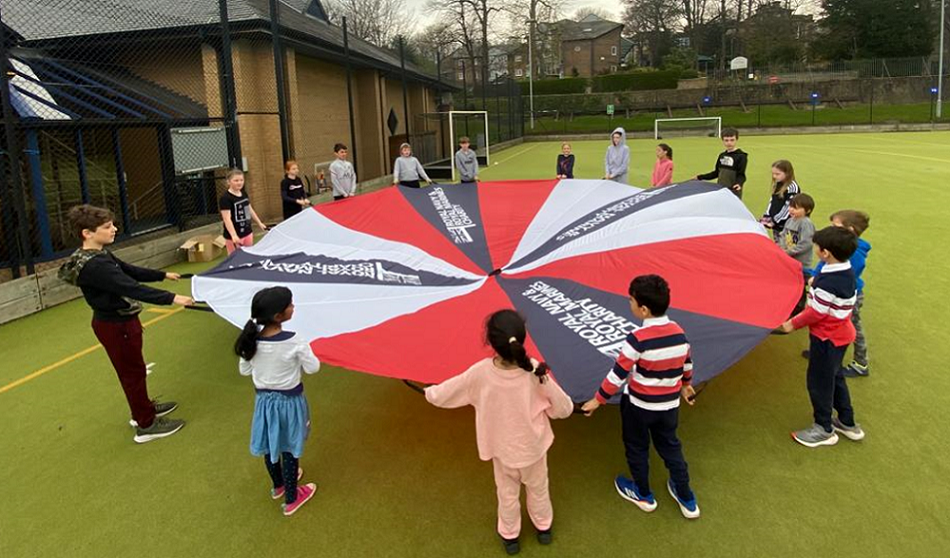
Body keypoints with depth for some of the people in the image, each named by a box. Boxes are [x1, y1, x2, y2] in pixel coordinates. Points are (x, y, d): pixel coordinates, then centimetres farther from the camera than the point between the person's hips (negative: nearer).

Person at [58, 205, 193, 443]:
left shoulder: (100, 255, 1)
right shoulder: (93, 266, -31)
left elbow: (129, 271, 14)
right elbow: (131, 288, -37)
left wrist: (163, 275, 21)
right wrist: (171, 298, -38)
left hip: (119, 320, 10)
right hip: (114, 326, -10)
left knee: (133, 369, 24)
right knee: (133, 372, 3)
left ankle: (143, 408, 43)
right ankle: (146, 425, 17)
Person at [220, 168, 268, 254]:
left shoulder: (244, 194, 8)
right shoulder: (226, 198, -17)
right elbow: (227, 218, -24)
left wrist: (259, 223, 25)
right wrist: (233, 235, -34)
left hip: (247, 232, 8)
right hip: (234, 236, -8)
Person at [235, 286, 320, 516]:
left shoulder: (252, 339, -15)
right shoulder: (294, 342, -28)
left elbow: (244, 370, -2)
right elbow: (313, 368, -15)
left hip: (264, 399, 4)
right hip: (289, 400, -4)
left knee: (270, 445, 24)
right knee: (289, 449, 14)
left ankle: (278, 485, 49)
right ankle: (291, 499, 30)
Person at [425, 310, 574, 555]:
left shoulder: (480, 372, -31)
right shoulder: (534, 370, -31)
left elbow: (439, 396, -18)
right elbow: (564, 410, -19)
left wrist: (430, 391, 5)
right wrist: (545, 380, -2)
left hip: (502, 448, 0)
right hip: (533, 446, 0)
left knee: (507, 493, 27)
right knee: (538, 489, 29)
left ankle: (509, 536, 50)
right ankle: (544, 528, 54)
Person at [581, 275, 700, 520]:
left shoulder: (638, 338, -26)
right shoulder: (679, 332, -7)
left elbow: (618, 373, -22)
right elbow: (687, 364, 9)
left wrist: (598, 400, -11)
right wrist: (686, 385, 28)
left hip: (638, 404, -5)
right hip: (669, 404, 5)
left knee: (637, 448, 19)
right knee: (671, 447, 24)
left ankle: (643, 495, 38)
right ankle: (687, 500, 34)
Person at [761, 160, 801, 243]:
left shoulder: (792, 187, -14)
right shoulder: (777, 185, 11)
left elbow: (788, 207, -18)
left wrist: (774, 220, -18)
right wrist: (766, 217, 5)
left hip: (785, 225, -8)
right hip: (775, 224, 8)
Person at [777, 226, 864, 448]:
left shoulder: (827, 282, -30)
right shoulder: (847, 272, -1)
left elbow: (816, 312, -23)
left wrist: (793, 324, -12)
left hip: (826, 337, -9)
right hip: (841, 333, 9)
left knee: (819, 381, 7)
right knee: (835, 377, 24)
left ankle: (824, 429, 23)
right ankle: (847, 423, 37)